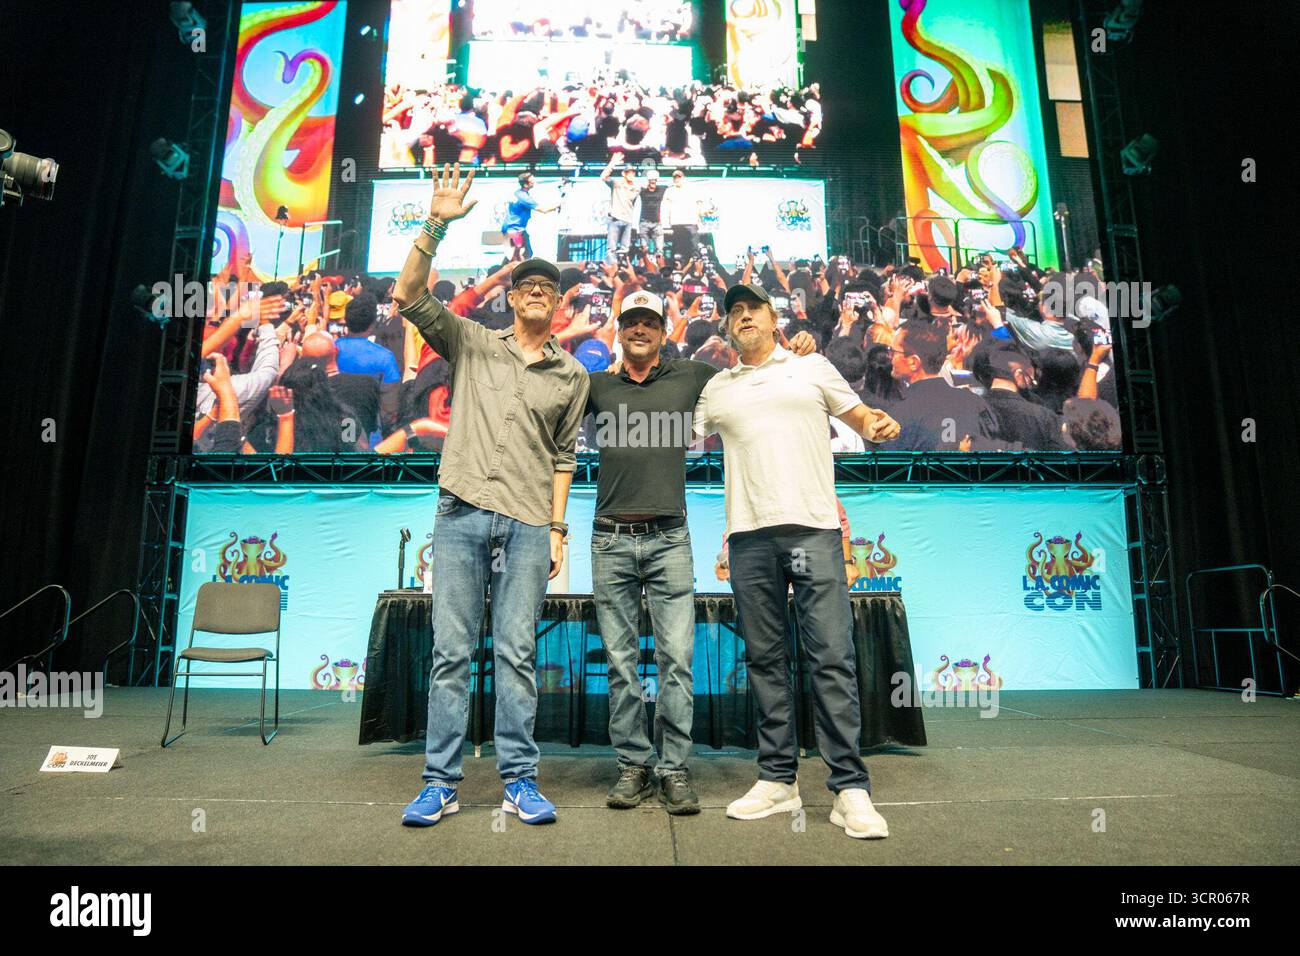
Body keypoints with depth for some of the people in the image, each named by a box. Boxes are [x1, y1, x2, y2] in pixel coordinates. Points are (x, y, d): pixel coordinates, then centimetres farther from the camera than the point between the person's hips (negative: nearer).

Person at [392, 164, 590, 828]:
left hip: (528, 524, 1)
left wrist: (557, 529, 6)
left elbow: (563, 457, 13)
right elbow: (408, 296, 1)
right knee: (451, 651, 2)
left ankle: (519, 781, 11)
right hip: (462, 512, 0)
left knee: (517, 653, 2)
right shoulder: (470, 344, 11)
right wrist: (436, 226, -9)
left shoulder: (572, 375, 13)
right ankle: (440, 783, 12)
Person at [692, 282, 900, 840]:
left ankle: (850, 788, 1)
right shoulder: (716, 387, 19)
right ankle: (778, 779, 17)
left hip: (813, 527, -2)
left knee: (832, 657, -6)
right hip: (749, 534, 3)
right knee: (765, 659, 6)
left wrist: (879, 425, -5)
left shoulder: (812, 367, 15)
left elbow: (860, 416, 15)